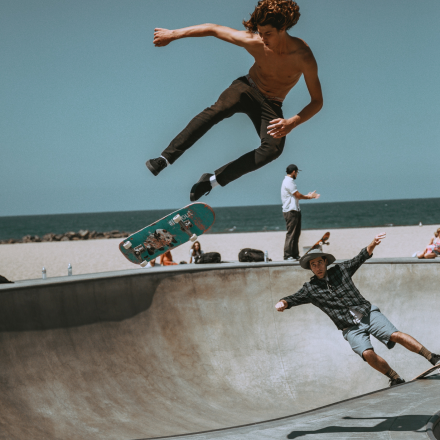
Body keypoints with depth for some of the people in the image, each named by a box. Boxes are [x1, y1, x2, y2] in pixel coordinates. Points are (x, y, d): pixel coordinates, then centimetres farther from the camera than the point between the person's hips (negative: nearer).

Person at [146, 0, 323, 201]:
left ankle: (213, 179, -22)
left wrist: (292, 123, -39)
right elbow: (213, 29, -10)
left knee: (273, 148, -29)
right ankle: (166, 158, -38)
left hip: (271, 105, 0)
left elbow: (317, 101, -21)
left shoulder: (303, 56, -27)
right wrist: (173, 34, -6)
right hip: (248, 87, 0)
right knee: (219, 109, -35)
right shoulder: (253, 42, -22)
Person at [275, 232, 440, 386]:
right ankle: (395, 379, -7)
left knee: (396, 335, -17)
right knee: (368, 354, -24)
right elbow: (293, 299, 0)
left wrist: (372, 245, -13)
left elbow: (361, 257, 7)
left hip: (368, 313, 0)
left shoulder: (341, 270, 8)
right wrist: (282, 303, -24)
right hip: (351, 328, 0)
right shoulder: (310, 289, 6)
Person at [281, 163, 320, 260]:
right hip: (291, 211, -11)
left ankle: (295, 255, 15)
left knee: (296, 234, 12)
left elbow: (296, 196, 18)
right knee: (291, 233, -10)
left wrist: (309, 196, 11)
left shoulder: (289, 181, 20)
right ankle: (287, 255, -9)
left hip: (295, 211, 11)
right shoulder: (289, 182, -13)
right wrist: (309, 197, 1)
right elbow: (298, 195, -14)